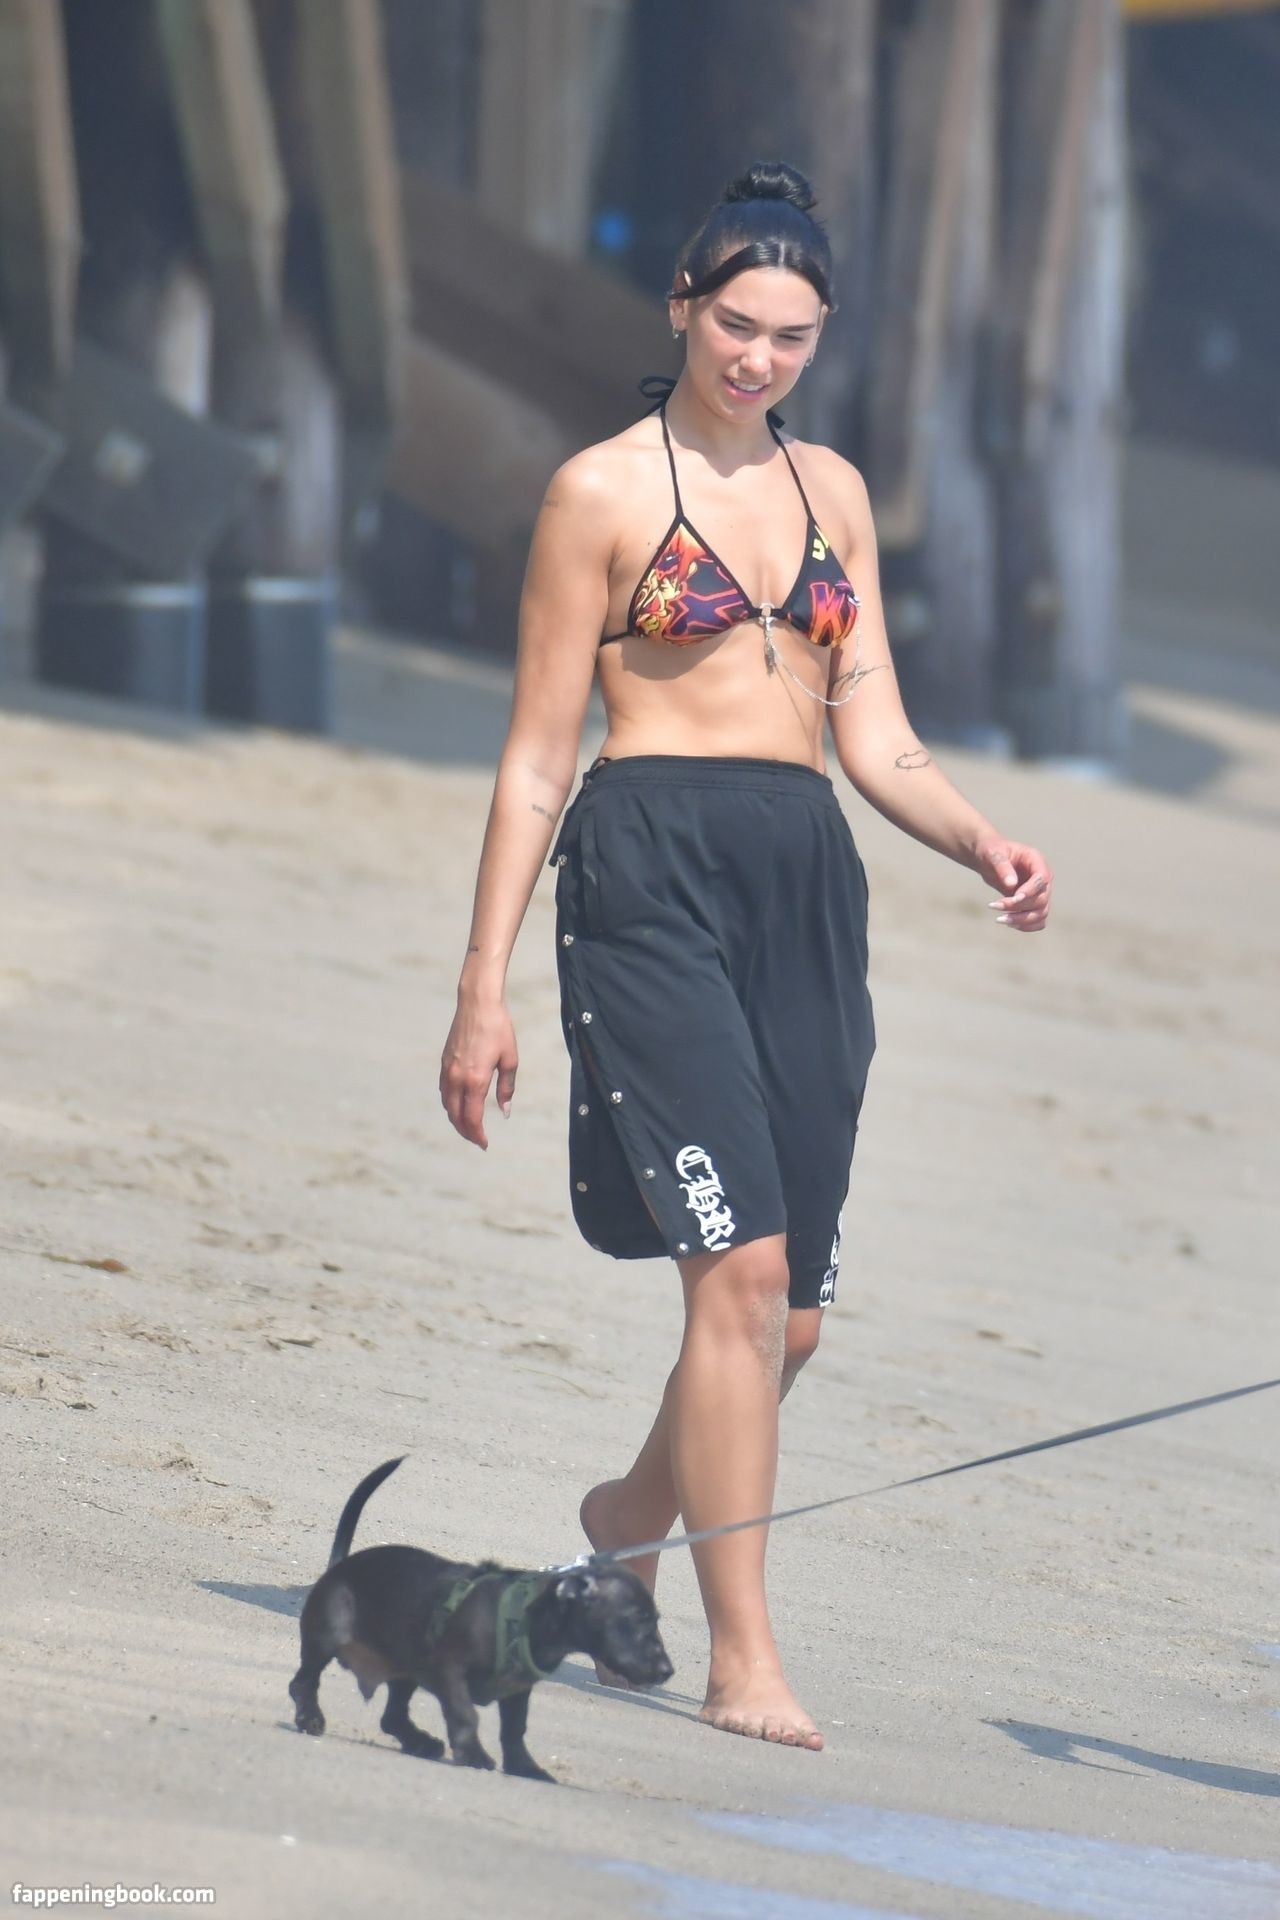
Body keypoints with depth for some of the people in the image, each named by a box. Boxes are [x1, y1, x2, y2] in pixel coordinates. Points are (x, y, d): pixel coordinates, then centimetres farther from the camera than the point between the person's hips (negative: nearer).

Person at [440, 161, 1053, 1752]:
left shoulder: (829, 490, 17)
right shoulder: (604, 491, 1)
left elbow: (872, 737, 16)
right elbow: (535, 757, 1)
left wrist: (984, 844, -4)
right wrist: (483, 992, -1)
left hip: (807, 885, 6)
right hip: (651, 872, -6)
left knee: (788, 1318, 6)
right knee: (742, 1265, -18)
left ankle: (624, 1530, 33)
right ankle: (743, 1663, -17)